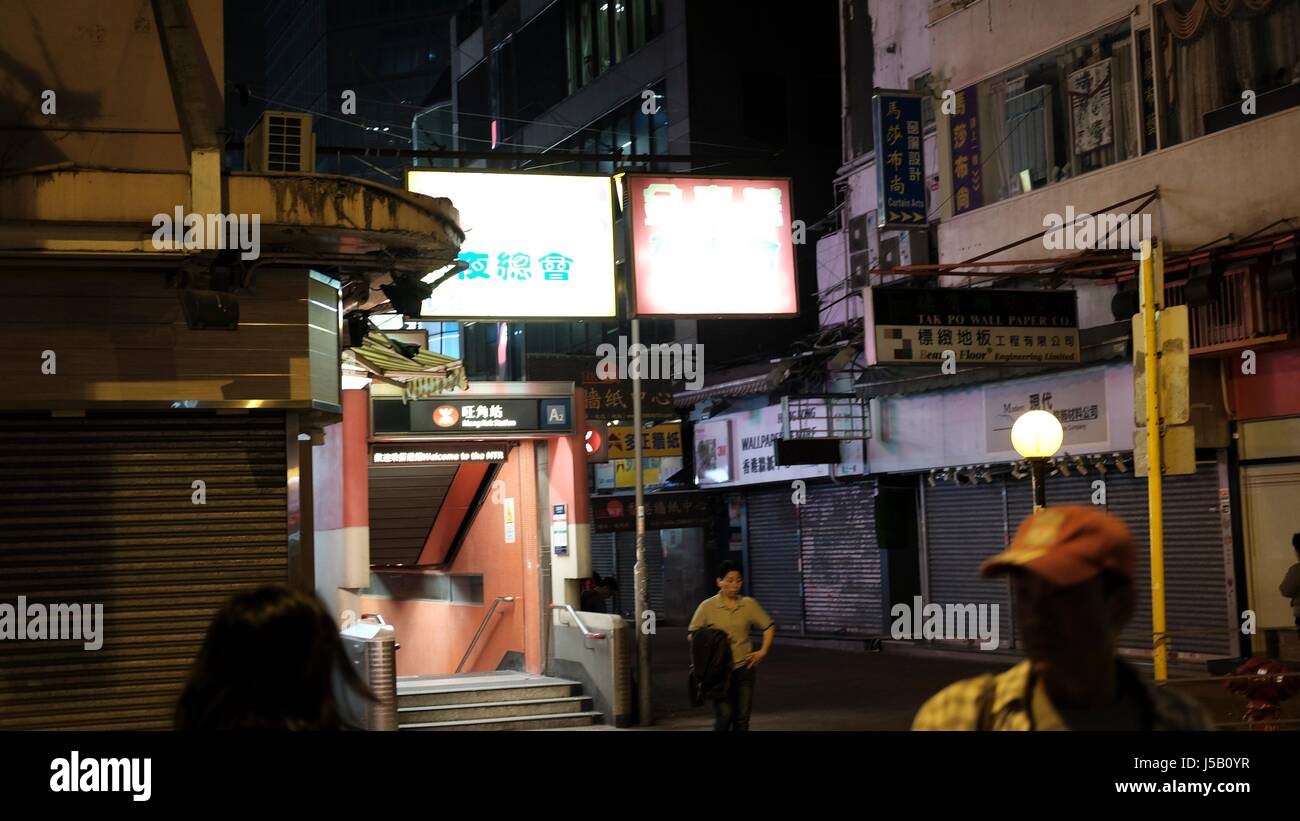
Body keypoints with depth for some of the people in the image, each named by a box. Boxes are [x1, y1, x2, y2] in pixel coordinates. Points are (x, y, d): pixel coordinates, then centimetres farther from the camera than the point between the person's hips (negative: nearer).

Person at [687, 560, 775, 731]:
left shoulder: (749, 604, 4)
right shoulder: (707, 606, -3)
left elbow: (769, 627, 12)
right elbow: (692, 634, 0)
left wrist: (763, 651, 1)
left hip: (744, 667, 3)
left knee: (742, 718, 4)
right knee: (724, 715, -11)